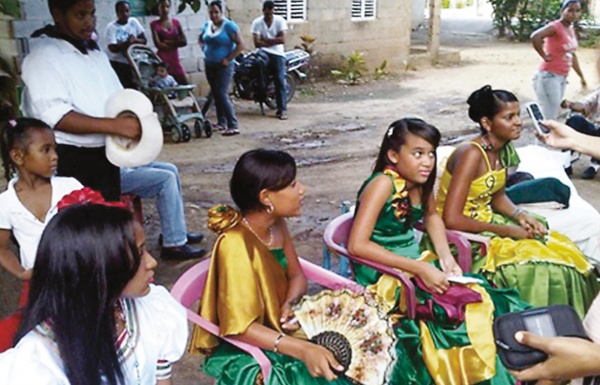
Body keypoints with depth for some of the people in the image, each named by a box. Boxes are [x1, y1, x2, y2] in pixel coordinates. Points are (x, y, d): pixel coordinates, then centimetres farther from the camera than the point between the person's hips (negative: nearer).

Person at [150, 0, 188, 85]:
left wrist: (168, 42, -8)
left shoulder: (176, 22, 9)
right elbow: (158, 44, -11)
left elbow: (184, 41, 0)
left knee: (185, 85, 4)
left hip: (175, 60, 4)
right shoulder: (155, 24, 0)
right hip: (162, 60, -4)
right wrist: (175, 44, -4)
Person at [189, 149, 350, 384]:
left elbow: (296, 276, 8)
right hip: (244, 349, -7)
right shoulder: (236, 245, -27)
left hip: (280, 328, 7)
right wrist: (303, 349, -36)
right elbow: (240, 327, -28)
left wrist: (289, 305, -13)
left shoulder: (277, 224, -4)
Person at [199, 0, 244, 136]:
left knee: (222, 95, -15)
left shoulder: (229, 26, -12)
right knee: (216, 95, 12)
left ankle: (233, 126, -15)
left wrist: (228, 59, -16)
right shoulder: (206, 25, 7)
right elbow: (201, 40, 26)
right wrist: (205, 51, 10)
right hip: (209, 65, 7)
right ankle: (221, 122, 23)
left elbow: (240, 45, -14)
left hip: (223, 66, -7)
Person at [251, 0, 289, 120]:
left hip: (278, 54, 0)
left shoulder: (280, 20, -1)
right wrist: (273, 41, -10)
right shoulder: (257, 22, -4)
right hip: (264, 53, 0)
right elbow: (257, 43, -11)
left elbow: (282, 40, -9)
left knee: (280, 80, -8)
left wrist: (266, 40, -9)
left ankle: (282, 109, -7)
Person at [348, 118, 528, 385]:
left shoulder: (421, 181, 0)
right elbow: (357, 245, -28)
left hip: (414, 265, 7)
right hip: (383, 275, -7)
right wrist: (420, 269, -28)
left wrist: (445, 256, 0)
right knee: (460, 308, -21)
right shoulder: (383, 184, -21)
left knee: (481, 301, -8)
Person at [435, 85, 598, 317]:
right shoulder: (472, 154, -24)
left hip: (486, 220, 8)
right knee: (536, 265, -20)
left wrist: (521, 216, -6)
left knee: (560, 249, 1)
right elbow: (452, 219, -27)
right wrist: (506, 231, -20)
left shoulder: (503, 149, 1)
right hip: (461, 235, -8)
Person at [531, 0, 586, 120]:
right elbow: (535, 37, -33)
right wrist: (545, 56, -21)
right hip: (549, 76, -9)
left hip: (562, 77, 9)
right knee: (549, 117, -10)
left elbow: (572, 56, 21)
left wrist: (581, 76, 23)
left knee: (554, 116, 14)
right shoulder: (555, 26, -13)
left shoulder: (571, 30, 13)